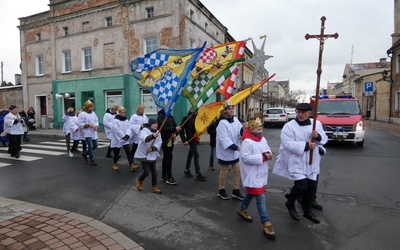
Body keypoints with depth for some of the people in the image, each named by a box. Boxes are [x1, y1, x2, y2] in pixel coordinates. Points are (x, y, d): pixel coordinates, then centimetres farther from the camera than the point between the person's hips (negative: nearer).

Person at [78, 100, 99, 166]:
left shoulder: (93, 113, 10)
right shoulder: (82, 114, -9)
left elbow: (96, 120, 14)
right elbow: (80, 124, -13)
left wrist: (96, 126, -6)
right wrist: (89, 125, -21)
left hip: (94, 132, 7)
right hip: (87, 133, -7)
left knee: (95, 145, 10)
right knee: (90, 146, -9)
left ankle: (85, 154, 35)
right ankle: (92, 160, 5)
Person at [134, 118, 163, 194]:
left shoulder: (157, 133, 3)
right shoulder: (144, 130, -15)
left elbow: (159, 143, -6)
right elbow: (145, 138, -38)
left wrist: (152, 148, -24)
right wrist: (153, 136, -58)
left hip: (152, 155, 6)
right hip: (143, 155, -6)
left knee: (154, 172, 9)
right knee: (147, 172, -5)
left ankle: (154, 187, 25)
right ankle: (139, 181, 27)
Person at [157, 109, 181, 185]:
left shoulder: (170, 116, 13)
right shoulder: (160, 116, -11)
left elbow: (175, 126, 11)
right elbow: (163, 129, -21)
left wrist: (175, 133, -10)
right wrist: (174, 129, -27)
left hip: (171, 140, 8)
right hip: (164, 140, -8)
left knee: (166, 157, 13)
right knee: (169, 157, -9)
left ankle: (164, 176, 24)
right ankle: (169, 178, 0)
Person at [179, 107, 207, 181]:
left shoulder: (196, 117, 10)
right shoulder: (186, 118, -10)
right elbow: (181, 129, -12)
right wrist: (184, 140, -15)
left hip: (195, 139, 7)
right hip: (190, 139, -7)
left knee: (190, 154, 15)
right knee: (196, 155, -9)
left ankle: (187, 170, 29)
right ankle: (198, 174, -5)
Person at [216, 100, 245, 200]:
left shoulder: (235, 119, 2)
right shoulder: (222, 123, -20)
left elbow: (240, 131, -4)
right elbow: (224, 140, -25)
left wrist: (244, 130, -26)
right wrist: (236, 147, -25)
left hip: (235, 151, 7)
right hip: (225, 151, -7)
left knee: (237, 170, 11)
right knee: (224, 171, 7)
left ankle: (236, 191, 26)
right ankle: (221, 190, 26)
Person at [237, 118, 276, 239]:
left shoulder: (263, 139, 6)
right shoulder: (247, 142, -21)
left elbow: (268, 150, 15)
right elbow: (246, 158, -26)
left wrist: (268, 154, -11)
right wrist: (263, 157, -26)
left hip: (261, 173, 9)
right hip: (253, 175, -9)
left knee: (251, 193, 23)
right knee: (260, 199, -6)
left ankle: (242, 210, 44)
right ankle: (266, 224, 3)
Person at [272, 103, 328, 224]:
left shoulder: (317, 123, 3)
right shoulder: (289, 126, -14)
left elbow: (325, 139, 8)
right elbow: (288, 143, -22)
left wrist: (318, 136, -15)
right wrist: (306, 145, -25)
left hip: (312, 163, 6)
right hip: (296, 162, -5)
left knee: (311, 187, 14)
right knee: (301, 186, -11)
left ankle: (307, 211, 34)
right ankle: (290, 203, 20)